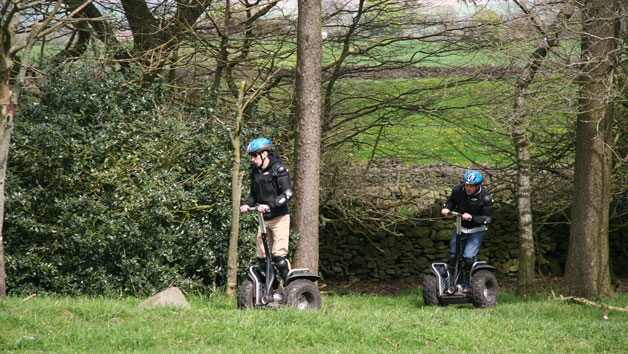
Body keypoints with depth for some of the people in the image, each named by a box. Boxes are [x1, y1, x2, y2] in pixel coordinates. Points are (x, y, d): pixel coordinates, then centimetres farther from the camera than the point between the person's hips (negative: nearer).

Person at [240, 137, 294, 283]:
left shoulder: (279, 169, -10)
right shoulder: (255, 172, 11)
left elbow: (287, 193, -18)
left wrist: (269, 205, -29)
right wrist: (247, 204, -4)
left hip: (280, 218, -7)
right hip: (264, 219, 7)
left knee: (279, 254, -15)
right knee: (261, 257, 5)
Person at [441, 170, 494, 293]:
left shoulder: (485, 198, -21)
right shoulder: (458, 190, -9)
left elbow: (487, 219, -19)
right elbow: (452, 201, 12)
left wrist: (471, 217, -33)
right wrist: (446, 208, -11)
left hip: (476, 230, -5)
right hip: (460, 228, 5)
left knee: (468, 258, -15)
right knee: (452, 256, 5)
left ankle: (469, 285, 5)